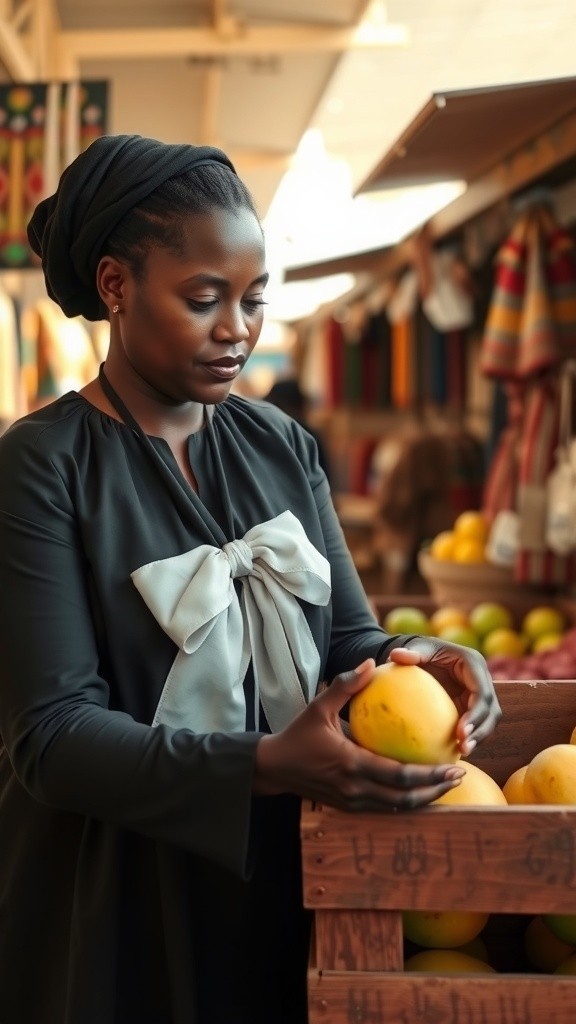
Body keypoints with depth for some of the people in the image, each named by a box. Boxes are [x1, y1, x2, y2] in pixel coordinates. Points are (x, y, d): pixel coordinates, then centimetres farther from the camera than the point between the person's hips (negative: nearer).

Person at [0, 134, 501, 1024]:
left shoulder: (283, 448, 5)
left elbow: (347, 640, 4)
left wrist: (419, 662, -18)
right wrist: (269, 766, -30)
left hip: (284, 899, 5)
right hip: (116, 926, -5)